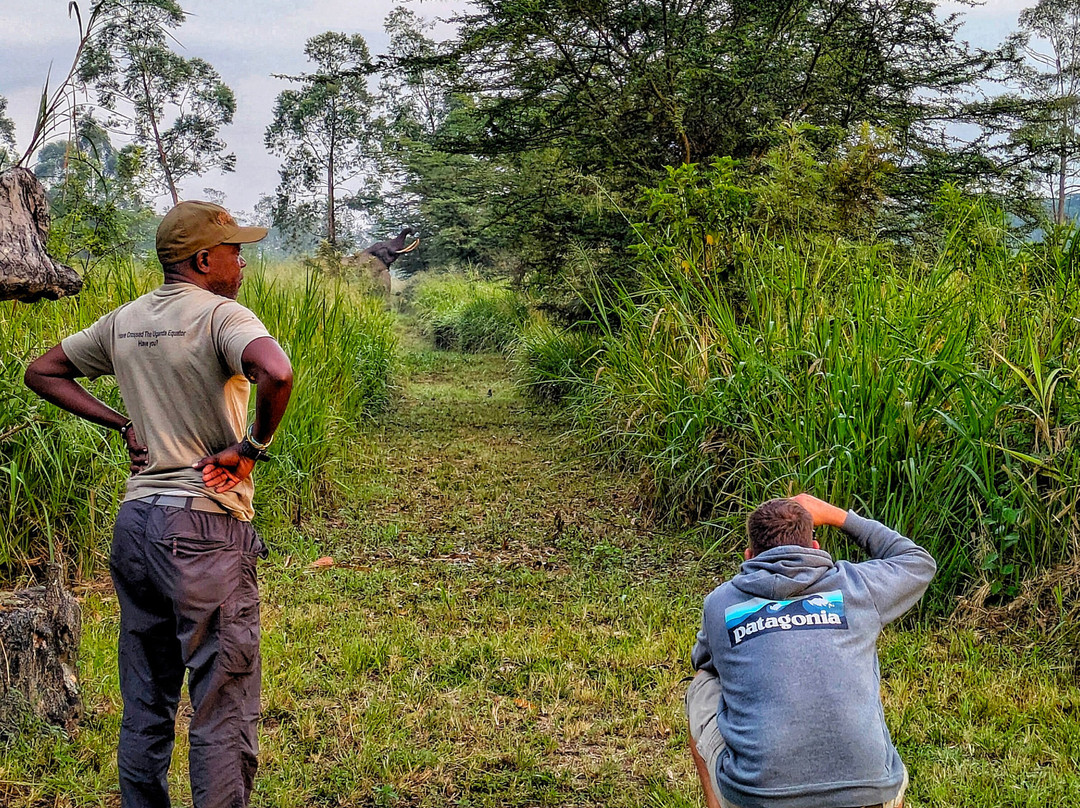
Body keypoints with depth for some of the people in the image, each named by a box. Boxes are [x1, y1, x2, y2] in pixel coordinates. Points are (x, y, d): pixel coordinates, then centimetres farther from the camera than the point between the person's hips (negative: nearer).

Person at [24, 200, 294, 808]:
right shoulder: (220, 314, -12)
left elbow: (43, 373, 22)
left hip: (135, 522, 8)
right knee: (223, 708, 1)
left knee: (145, 703, 17)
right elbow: (277, 373, -32)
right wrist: (253, 446, -16)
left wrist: (124, 424, 14)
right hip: (205, 527, -7)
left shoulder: (125, 321, 11)